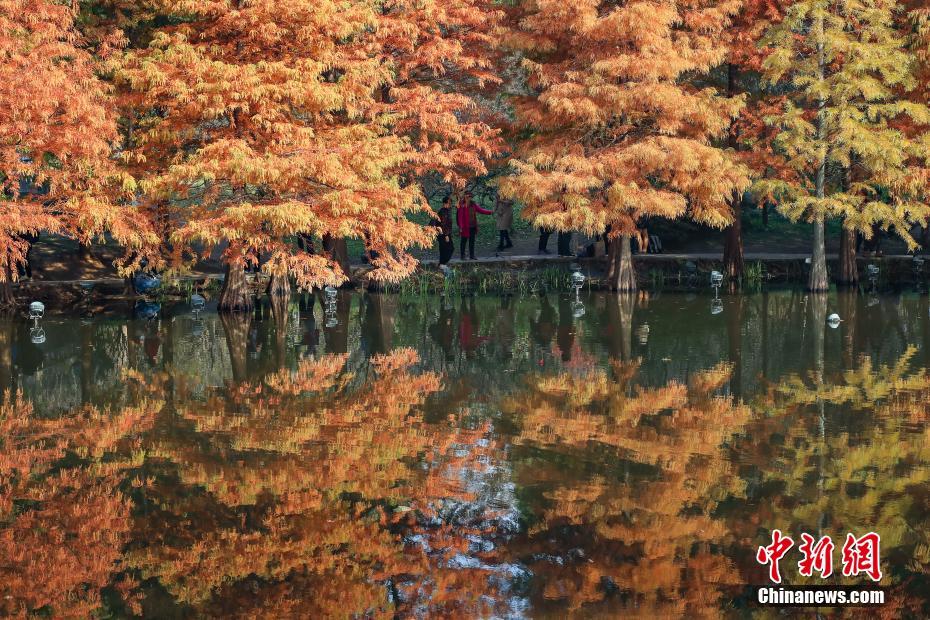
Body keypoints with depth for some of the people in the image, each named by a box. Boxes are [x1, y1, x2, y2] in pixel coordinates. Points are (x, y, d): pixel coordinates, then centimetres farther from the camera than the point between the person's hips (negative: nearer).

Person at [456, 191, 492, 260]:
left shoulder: (472, 204, 6)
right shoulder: (462, 206, -14)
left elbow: (480, 210, 10)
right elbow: (460, 216, -15)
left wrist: (489, 212, 0)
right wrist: (461, 227, -17)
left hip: (472, 226, 6)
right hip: (465, 227, -6)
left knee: (472, 241, 11)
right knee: (464, 241, 3)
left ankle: (471, 255, 19)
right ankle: (462, 256, 11)